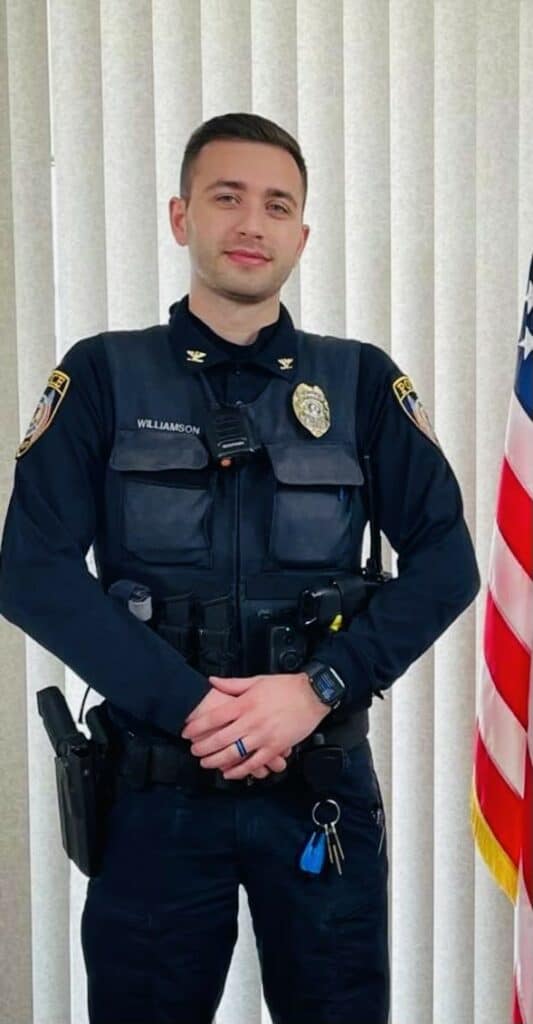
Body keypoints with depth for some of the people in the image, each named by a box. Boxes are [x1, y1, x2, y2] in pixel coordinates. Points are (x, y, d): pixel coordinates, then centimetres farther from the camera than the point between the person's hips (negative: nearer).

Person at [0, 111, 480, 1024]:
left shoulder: (362, 383, 4)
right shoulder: (103, 375, 1)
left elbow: (446, 560, -3)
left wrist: (321, 688, -16)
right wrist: (186, 703, -17)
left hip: (324, 786, 1)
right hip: (157, 786, 0)